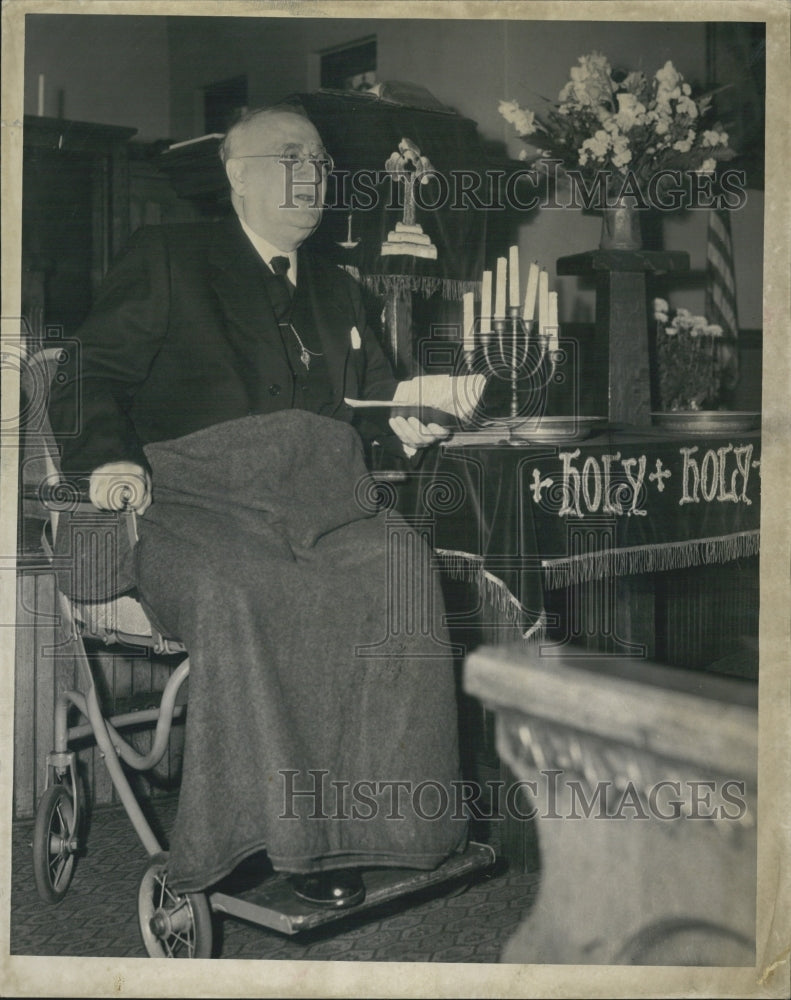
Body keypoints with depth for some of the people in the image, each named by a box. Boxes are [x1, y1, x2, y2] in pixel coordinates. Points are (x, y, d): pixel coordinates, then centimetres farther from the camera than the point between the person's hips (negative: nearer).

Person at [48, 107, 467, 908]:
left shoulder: (336, 291, 30)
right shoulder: (165, 257, 14)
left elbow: (371, 394, 33)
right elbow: (90, 380, 6)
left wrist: (406, 418, 7)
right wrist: (108, 454, -16)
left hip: (324, 504, 4)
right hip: (199, 497, -3)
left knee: (401, 571, -30)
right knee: (238, 592, -38)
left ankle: (367, 820, -26)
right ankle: (289, 833, -30)